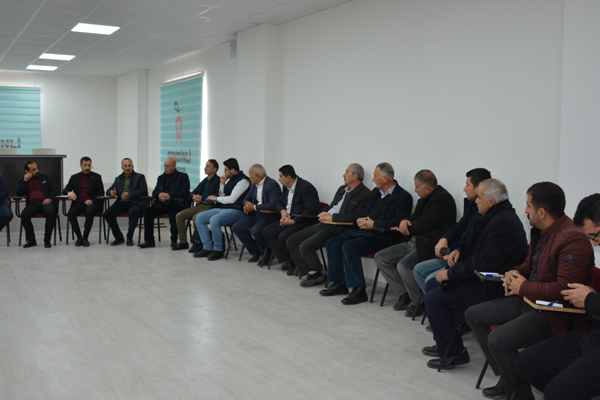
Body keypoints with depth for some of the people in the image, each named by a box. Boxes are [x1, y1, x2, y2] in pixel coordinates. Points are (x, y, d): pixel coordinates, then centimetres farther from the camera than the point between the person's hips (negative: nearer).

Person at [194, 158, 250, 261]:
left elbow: (232, 199, -17)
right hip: (223, 209, 10)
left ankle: (218, 250, -20)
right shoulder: (230, 179, 17)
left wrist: (216, 198, -4)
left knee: (214, 220, -34)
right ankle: (207, 248, -4)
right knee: (199, 218, -3)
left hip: (236, 211, -10)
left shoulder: (243, 181, -12)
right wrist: (222, 184, 8)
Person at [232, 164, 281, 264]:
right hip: (256, 214, 9)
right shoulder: (254, 185, 12)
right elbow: (246, 199, 22)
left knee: (256, 230, -32)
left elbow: (274, 205, -27)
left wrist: (254, 207, -22)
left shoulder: (272, 185, -17)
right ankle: (256, 252, 6)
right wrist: (247, 206, -4)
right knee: (237, 227, -2)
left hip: (269, 215, -9)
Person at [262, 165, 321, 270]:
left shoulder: (306, 187, -16)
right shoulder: (286, 187, 11)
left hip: (304, 221, -9)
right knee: (267, 231, -6)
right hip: (288, 219, 9)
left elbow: (312, 210, -22)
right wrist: (283, 211, -1)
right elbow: (279, 202, 25)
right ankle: (287, 259, -5)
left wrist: (293, 221, -22)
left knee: (283, 237, -30)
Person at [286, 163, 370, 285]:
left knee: (305, 247, -24)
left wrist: (332, 218, -17)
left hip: (337, 228, -10)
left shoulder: (365, 194, -9)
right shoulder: (342, 189, 20)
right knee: (291, 241, 3)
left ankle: (318, 273, 1)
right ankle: (311, 272, 2)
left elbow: (356, 216, -19)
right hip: (322, 224, 10)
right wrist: (324, 213, 2)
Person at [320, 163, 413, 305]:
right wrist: (360, 220, -1)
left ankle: (359, 290, -20)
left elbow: (399, 223, -20)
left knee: (349, 247, -28)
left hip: (382, 236, -9)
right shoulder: (375, 192, 16)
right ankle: (339, 284, 6)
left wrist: (374, 224, -18)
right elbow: (363, 211, 23)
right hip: (364, 230, 9)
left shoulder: (403, 197, -10)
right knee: (332, 243, -2)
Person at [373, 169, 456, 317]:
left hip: (430, 246, -10)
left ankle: (420, 304, -8)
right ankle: (404, 295, 8)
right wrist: (404, 222, -6)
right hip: (413, 241, 10)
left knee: (404, 266, -31)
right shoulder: (425, 199, 14)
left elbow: (424, 225, -21)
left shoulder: (443, 199, -15)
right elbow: (415, 219, 19)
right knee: (380, 258, 3)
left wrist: (405, 227, -3)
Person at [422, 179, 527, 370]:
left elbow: (484, 263, -28)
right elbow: (473, 242, 26)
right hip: (481, 276, 11)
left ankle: (454, 353, -3)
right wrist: (458, 250, 4)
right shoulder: (494, 216, 10)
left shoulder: (504, 222, -24)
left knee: (433, 299, -15)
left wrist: (451, 273, -20)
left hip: (492, 286, -11)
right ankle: (445, 344, 22)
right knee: (432, 284, 14)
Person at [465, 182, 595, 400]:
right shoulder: (541, 230, 4)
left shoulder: (574, 240, -25)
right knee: (473, 315, 11)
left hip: (554, 314, -10)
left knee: (498, 340, -27)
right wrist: (516, 272, 1)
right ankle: (506, 379, 15)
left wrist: (523, 287, -18)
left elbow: (564, 289, -31)